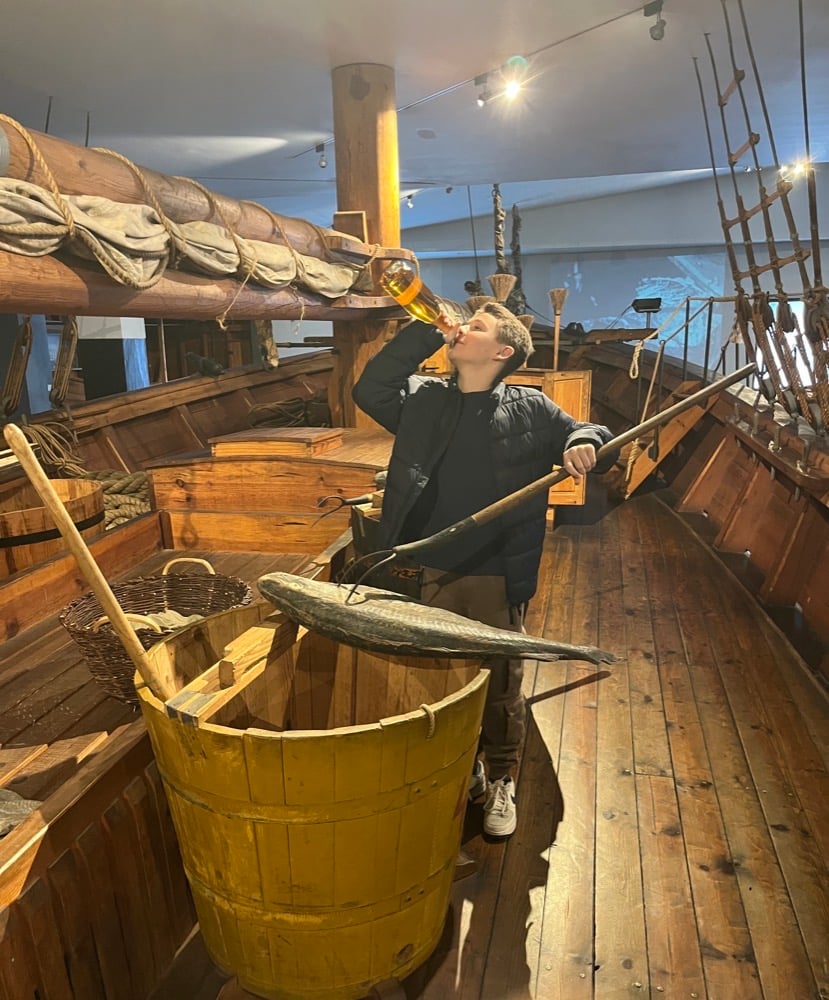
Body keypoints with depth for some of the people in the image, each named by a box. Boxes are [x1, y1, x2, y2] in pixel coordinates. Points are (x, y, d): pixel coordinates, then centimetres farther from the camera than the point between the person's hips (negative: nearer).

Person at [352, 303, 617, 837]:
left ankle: (500, 781, 32)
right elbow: (369, 390, -2)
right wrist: (424, 332, -4)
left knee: (500, 685, 10)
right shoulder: (424, 398, 6)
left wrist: (585, 444, -19)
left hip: (498, 577, -2)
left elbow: (595, 440, 6)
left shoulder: (529, 408, 0)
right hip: (433, 573, 3)